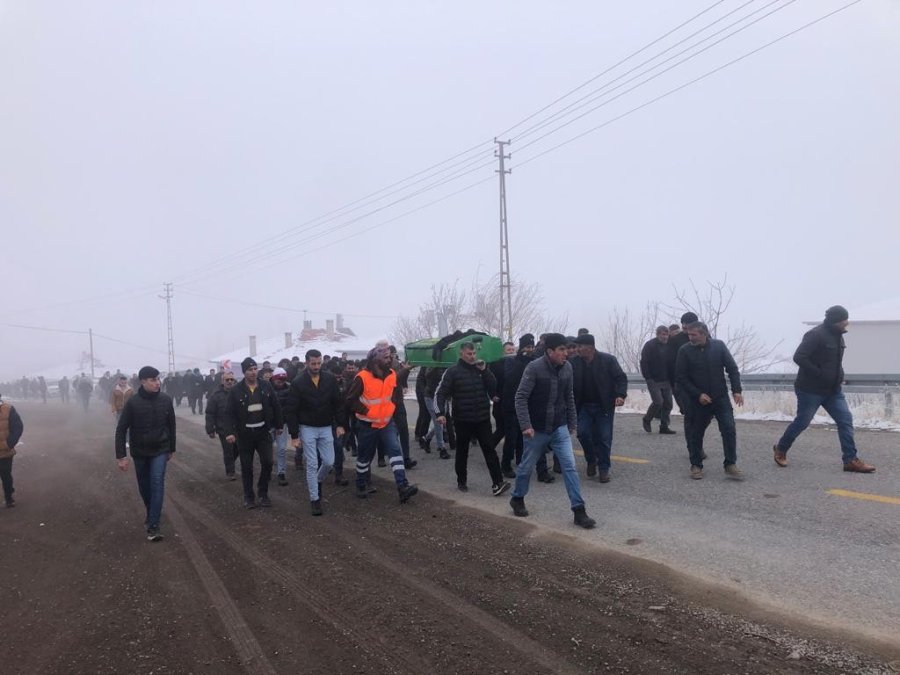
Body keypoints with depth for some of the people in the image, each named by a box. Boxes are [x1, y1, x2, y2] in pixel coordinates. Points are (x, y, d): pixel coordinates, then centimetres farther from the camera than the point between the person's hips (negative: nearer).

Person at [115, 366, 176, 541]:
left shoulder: (166, 399, -8)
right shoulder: (133, 402, -15)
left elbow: (171, 426, 4)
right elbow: (121, 429, -10)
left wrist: (172, 448, 11)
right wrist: (120, 456, -15)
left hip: (160, 450, 0)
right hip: (139, 452, 0)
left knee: (157, 484, -11)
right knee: (144, 486, 14)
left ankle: (153, 526, -10)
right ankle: (151, 514, 39)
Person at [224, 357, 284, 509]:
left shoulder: (266, 386, 0)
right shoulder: (236, 391, -6)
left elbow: (276, 407, 8)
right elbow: (229, 413, -6)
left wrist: (279, 425, 10)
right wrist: (229, 432, -17)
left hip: (264, 432, 1)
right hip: (244, 435, -1)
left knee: (267, 462, -5)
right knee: (246, 467, 6)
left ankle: (263, 493, 15)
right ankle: (248, 497, 21)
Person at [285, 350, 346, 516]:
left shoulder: (330, 379, -5)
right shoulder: (298, 382, -12)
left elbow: (338, 403, 2)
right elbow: (291, 410, -10)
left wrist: (340, 424, -3)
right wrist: (294, 435, -12)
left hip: (326, 428, 3)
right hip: (307, 428, -2)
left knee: (329, 462, 4)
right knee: (312, 464, -1)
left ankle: (317, 481, 35)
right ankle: (314, 499, 10)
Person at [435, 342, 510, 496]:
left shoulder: (482, 368, 7)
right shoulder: (453, 371, -5)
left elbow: (493, 386, -1)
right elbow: (441, 393, -8)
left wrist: (485, 371, -12)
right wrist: (441, 412, -21)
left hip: (483, 418, 2)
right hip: (462, 419, -2)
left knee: (489, 450, -4)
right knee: (462, 451, 11)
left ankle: (497, 483, -6)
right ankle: (461, 481, 27)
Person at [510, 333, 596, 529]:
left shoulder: (567, 367, -4)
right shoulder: (534, 368, -19)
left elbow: (569, 397, 7)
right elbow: (521, 397, -19)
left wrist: (572, 423, 11)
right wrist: (526, 425, -26)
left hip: (560, 428, 4)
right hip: (537, 430, -3)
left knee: (570, 466, -4)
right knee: (526, 467, 13)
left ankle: (579, 511, 2)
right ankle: (517, 499, 36)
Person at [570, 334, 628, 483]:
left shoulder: (608, 360, -9)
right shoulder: (575, 362, -2)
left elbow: (621, 378, -6)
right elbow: (570, 385, 3)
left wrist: (620, 395, -22)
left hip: (604, 406, -2)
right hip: (584, 406, 2)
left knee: (604, 438, 0)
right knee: (583, 432, -9)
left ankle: (603, 468, 16)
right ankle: (591, 460, 17)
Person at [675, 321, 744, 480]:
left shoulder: (719, 346, -4)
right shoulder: (685, 351, -9)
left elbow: (732, 368, 1)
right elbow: (681, 377, -8)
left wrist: (737, 390, -8)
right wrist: (698, 395, -14)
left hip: (721, 397, 1)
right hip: (698, 400, -1)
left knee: (729, 429, -8)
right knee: (696, 433, 6)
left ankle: (730, 465, 4)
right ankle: (696, 465, 22)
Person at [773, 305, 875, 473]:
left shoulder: (837, 336, 10)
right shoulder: (816, 335, -18)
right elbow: (799, 357, -26)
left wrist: (839, 376, 7)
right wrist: (820, 375, -24)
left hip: (833, 390, 8)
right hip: (811, 390, -8)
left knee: (846, 419, -1)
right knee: (802, 422, 3)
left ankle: (850, 460, 2)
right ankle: (781, 449, 24)